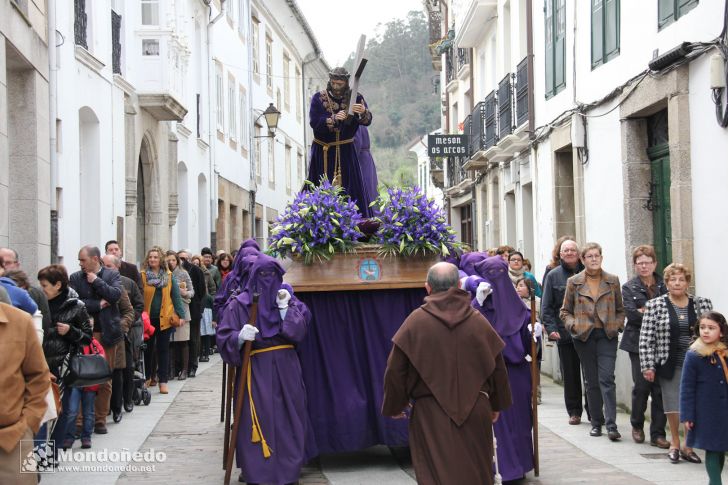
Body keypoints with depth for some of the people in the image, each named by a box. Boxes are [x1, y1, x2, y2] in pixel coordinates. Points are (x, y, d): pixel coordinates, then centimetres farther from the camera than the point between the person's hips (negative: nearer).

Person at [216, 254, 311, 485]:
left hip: (286, 368, 3)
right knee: (258, 419, -5)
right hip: (256, 369, -3)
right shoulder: (240, 303, 0)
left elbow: (299, 330, -3)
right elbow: (224, 337, -6)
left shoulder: (289, 299, 9)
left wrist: (284, 307, -10)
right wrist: (240, 337, -25)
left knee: (287, 418, 5)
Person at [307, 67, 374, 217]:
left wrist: (363, 112, -35)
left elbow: (367, 121, -12)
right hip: (323, 152, 0)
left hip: (346, 151, 0)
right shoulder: (319, 98, -1)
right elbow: (314, 122, -13)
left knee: (351, 187, -4)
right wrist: (334, 119, -28)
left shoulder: (355, 98, 1)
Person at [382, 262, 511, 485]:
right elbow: (498, 366, 6)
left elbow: (395, 369, -6)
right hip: (475, 412, 2)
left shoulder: (415, 321, -8)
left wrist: (394, 406, 8)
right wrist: (497, 406, 19)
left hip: (431, 415, -2)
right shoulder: (478, 320, -1)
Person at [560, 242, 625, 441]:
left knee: (607, 378, -11)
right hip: (584, 336, 1)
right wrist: (573, 325, -8)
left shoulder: (613, 281, 7)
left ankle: (611, 424, -13)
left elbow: (620, 309, 15)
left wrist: (617, 325, -2)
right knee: (591, 381, 6)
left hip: (607, 335, -1)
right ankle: (596, 422, 17)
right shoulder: (574, 282, 5)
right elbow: (565, 311, 10)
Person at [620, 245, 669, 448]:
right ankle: (637, 425, 21)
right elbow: (632, 315, -9)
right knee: (641, 386, -3)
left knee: (660, 388, -2)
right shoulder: (629, 288, 5)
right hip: (639, 344, -1)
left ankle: (657, 433, 6)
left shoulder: (664, 286, 9)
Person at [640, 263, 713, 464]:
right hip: (669, 364, -1)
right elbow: (646, 338, -2)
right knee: (673, 405, 3)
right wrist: (648, 366, -7)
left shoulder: (702, 304, 4)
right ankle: (675, 443, 20)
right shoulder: (654, 305, -1)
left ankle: (688, 445, 14)